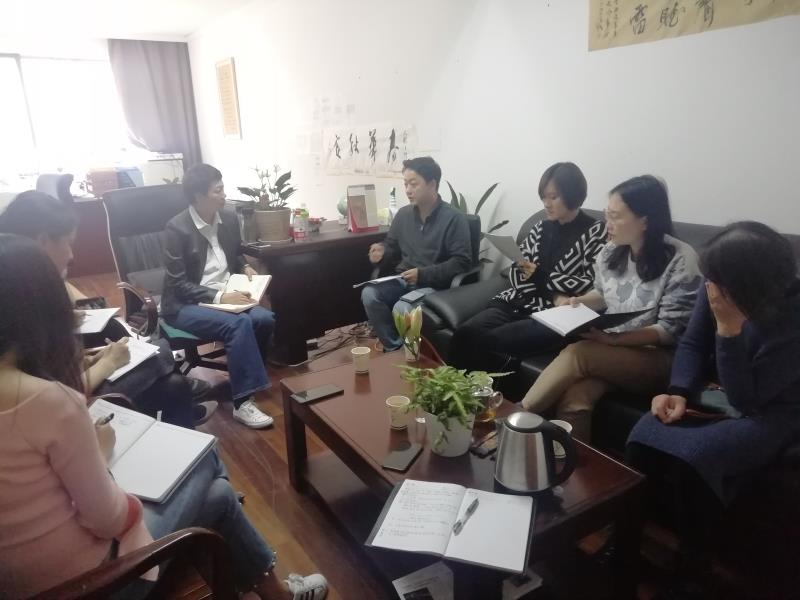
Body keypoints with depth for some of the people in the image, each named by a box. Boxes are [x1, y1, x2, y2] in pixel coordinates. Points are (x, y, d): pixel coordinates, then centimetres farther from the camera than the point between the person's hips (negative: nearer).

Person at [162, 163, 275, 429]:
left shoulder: (229, 219, 3)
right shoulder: (177, 228, -15)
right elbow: (177, 284, -16)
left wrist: (245, 267, -1)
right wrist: (219, 297, -25)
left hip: (226, 295, 6)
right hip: (185, 304, -6)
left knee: (265, 319, -22)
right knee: (238, 324, -32)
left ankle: (246, 379, -2)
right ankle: (242, 402, -24)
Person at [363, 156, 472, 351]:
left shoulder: (454, 218, -10)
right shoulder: (403, 214, 8)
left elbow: (461, 262, -15)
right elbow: (392, 247, 20)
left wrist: (423, 274, -22)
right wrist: (382, 251, -6)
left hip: (434, 284, -5)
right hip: (403, 280, 6)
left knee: (402, 308, -32)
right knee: (369, 293, -22)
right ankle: (393, 347, -8)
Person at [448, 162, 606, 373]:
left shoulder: (596, 232, -1)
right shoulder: (542, 227, 15)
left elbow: (592, 285, -10)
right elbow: (516, 270, 10)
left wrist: (539, 275, -7)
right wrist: (553, 296, -7)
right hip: (519, 302, 6)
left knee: (487, 342, -29)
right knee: (463, 334, -22)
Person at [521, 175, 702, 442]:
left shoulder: (680, 260, -13)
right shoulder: (611, 251, 4)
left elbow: (672, 331, -15)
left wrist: (614, 339, -25)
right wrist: (579, 302, -1)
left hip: (657, 358, -4)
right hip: (608, 352, 5)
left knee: (577, 354, -30)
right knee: (573, 403, -29)